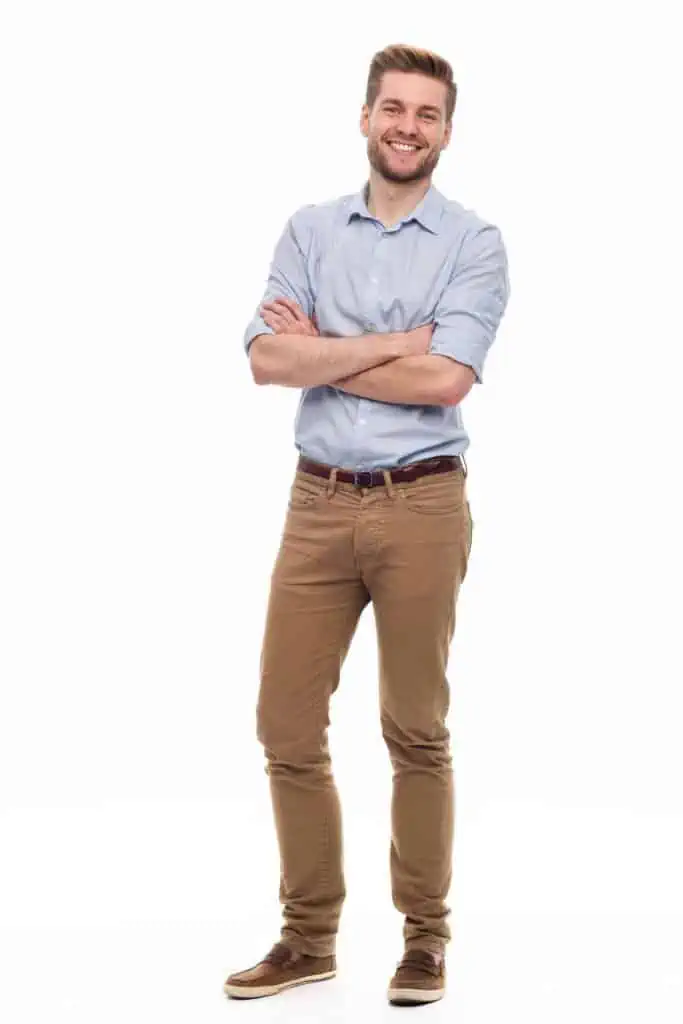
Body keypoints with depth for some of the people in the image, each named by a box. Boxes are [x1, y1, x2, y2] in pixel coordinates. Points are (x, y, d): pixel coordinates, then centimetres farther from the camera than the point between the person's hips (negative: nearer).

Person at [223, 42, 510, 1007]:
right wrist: (393, 343, -11)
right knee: (287, 726, 4)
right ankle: (309, 935, 17)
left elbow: (443, 380, -15)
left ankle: (425, 936, 19)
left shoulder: (474, 242, -1)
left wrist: (323, 352, -6)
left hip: (422, 506, -3)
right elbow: (267, 360, -5)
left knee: (417, 733, 5)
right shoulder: (309, 230, 8)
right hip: (318, 504, 3)